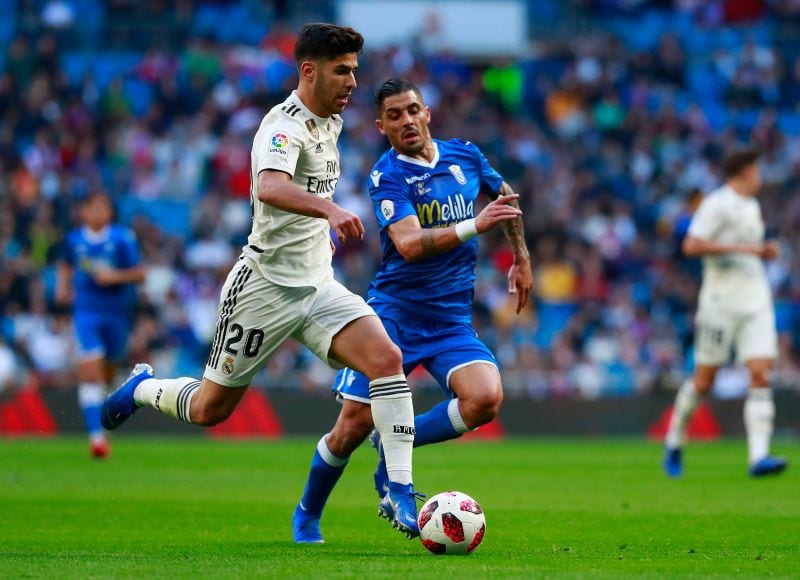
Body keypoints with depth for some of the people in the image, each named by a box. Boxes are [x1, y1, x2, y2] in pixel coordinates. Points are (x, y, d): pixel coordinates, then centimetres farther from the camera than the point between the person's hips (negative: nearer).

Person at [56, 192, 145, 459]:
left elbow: (139, 274, -6)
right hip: (86, 312, 0)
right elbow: (65, 265, 24)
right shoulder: (74, 239, 3)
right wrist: (62, 288, 9)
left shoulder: (123, 238, -6)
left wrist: (115, 276, -21)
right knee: (89, 371, -16)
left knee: (107, 371, 14)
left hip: (117, 312, 0)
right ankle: (96, 435, -19)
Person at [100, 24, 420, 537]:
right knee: (211, 409, 6)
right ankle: (143, 388, 39)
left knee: (387, 358, -18)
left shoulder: (331, 122, 8)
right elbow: (270, 187, -44)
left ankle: (400, 493, -17)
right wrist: (330, 209, -59)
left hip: (319, 284, 7)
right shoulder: (284, 126, -20)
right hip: (266, 285, -7)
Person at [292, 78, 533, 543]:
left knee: (486, 399, -24)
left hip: (452, 319, 4)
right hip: (394, 312, -3)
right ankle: (307, 516, 19)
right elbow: (409, 244, -25)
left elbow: (507, 197, 27)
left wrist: (522, 257, 26)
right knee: (355, 424, -7)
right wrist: (475, 226, -34)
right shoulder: (386, 176, -10)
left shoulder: (465, 155, 5)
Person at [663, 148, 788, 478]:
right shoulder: (717, 204, -9)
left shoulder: (751, 207, 18)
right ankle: (674, 443, 21)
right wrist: (741, 248, -20)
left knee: (761, 376, -9)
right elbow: (691, 246, -20)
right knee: (703, 381, 0)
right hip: (721, 301, -7)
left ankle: (758, 457, -16)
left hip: (756, 302, 7)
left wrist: (764, 252, 12)